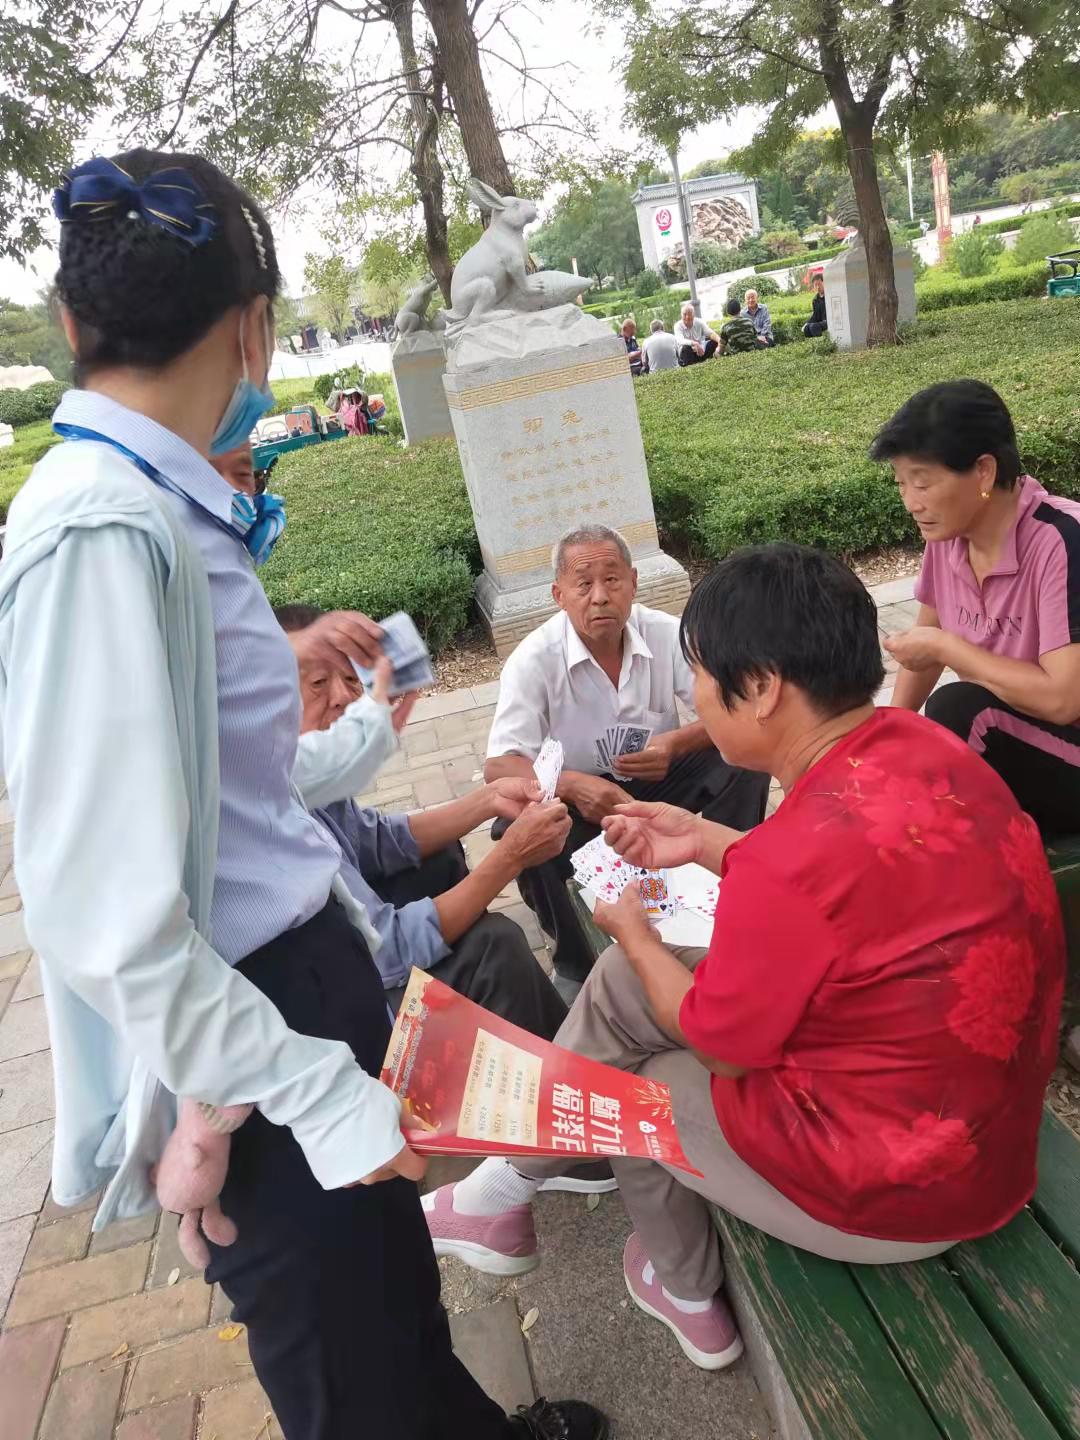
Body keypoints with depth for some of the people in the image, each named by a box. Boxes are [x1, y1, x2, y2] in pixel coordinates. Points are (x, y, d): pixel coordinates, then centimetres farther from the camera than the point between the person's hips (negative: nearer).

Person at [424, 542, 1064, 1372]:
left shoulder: (799, 853, -34)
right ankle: (507, 1190, 29)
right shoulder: (922, 746, -8)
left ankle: (687, 1293, 44)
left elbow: (721, 1043, -16)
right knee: (622, 986, 11)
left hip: (895, 1189, -8)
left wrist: (635, 934, 2)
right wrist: (704, 842, 10)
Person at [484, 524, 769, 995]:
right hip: (578, 795, -2)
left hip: (659, 780, 2)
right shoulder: (534, 659, -18)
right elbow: (498, 766, -23)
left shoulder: (666, 634, -12)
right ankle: (576, 965, -9)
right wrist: (573, 785, -43)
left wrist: (676, 743, -33)